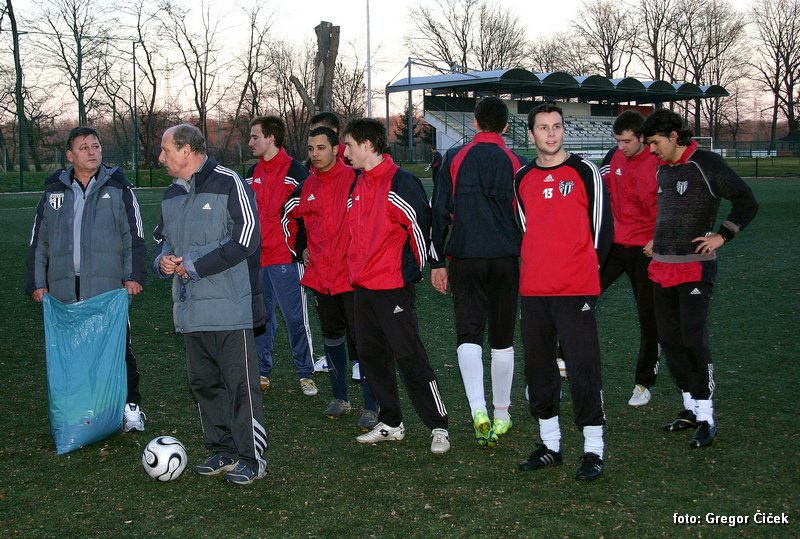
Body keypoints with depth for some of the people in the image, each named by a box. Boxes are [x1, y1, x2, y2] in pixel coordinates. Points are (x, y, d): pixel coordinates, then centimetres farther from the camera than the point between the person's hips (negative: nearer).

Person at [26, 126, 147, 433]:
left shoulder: (118, 189, 4)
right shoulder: (54, 191, 12)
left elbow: (134, 237, 3)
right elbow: (39, 241, 14)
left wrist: (134, 275, -6)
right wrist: (37, 282, 8)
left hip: (109, 289, -3)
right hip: (64, 291, 3)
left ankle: (130, 407, 9)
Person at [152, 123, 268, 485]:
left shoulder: (228, 183, -9)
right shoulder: (172, 194, 16)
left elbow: (245, 239, -15)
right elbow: (162, 238, 27)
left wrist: (193, 266, -15)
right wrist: (163, 260, 1)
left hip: (229, 306, -8)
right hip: (190, 309, 8)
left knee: (241, 384, -3)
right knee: (203, 383, 13)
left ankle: (251, 458, 7)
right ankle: (222, 451, 25)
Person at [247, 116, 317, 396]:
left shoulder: (294, 171, -8)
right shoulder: (253, 173, 14)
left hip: (285, 258, -7)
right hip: (257, 258, 7)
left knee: (295, 317, -1)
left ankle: (305, 374, 9)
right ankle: (262, 372, 22)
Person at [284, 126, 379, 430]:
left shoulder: (354, 180, -9)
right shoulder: (307, 187, 8)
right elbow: (290, 217, 26)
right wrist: (301, 248, 17)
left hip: (351, 275, -6)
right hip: (320, 276, 6)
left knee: (360, 340, -5)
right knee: (332, 336, 17)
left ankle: (371, 407, 4)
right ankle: (340, 398, 31)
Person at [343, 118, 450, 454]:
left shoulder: (400, 183, -13)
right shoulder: (358, 186, 14)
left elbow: (420, 226, -14)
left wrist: (411, 272, -7)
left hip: (393, 287, -9)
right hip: (362, 287, 9)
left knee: (410, 358, -5)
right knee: (371, 356, 13)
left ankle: (438, 427, 5)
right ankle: (390, 424, 25)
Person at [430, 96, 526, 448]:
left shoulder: (455, 159, 0)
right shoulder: (517, 163, 0)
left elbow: (440, 213, 1)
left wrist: (437, 262, 7)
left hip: (465, 260, -1)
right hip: (505, 260, 1)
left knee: (469, 333, 0)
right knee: (502, 339, 11)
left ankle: (478, 409, -20)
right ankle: (501, 415, 21)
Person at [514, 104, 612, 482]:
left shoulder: (584, 171, -1)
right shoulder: (523, 178, 11)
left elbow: (601, 226, 0)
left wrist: (587, 269, 1)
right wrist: (535, 268, 13)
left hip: (575, 290, -5)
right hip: (533, 290, 5)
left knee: (583, 368, -5)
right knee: (538, 368, 10)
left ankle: (593, 450, 5)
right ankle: (549, 444, 23)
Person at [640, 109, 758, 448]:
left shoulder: (707, 164, -8)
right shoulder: (663, 169, 12)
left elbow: (747, 202, -4)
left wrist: (722, 236, -8)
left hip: (695, 267, -7)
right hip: (662, 267, 8)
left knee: (694, 340, -11)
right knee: (670, 341, 9)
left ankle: (705, 417, -2)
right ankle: (690, 408, 20)